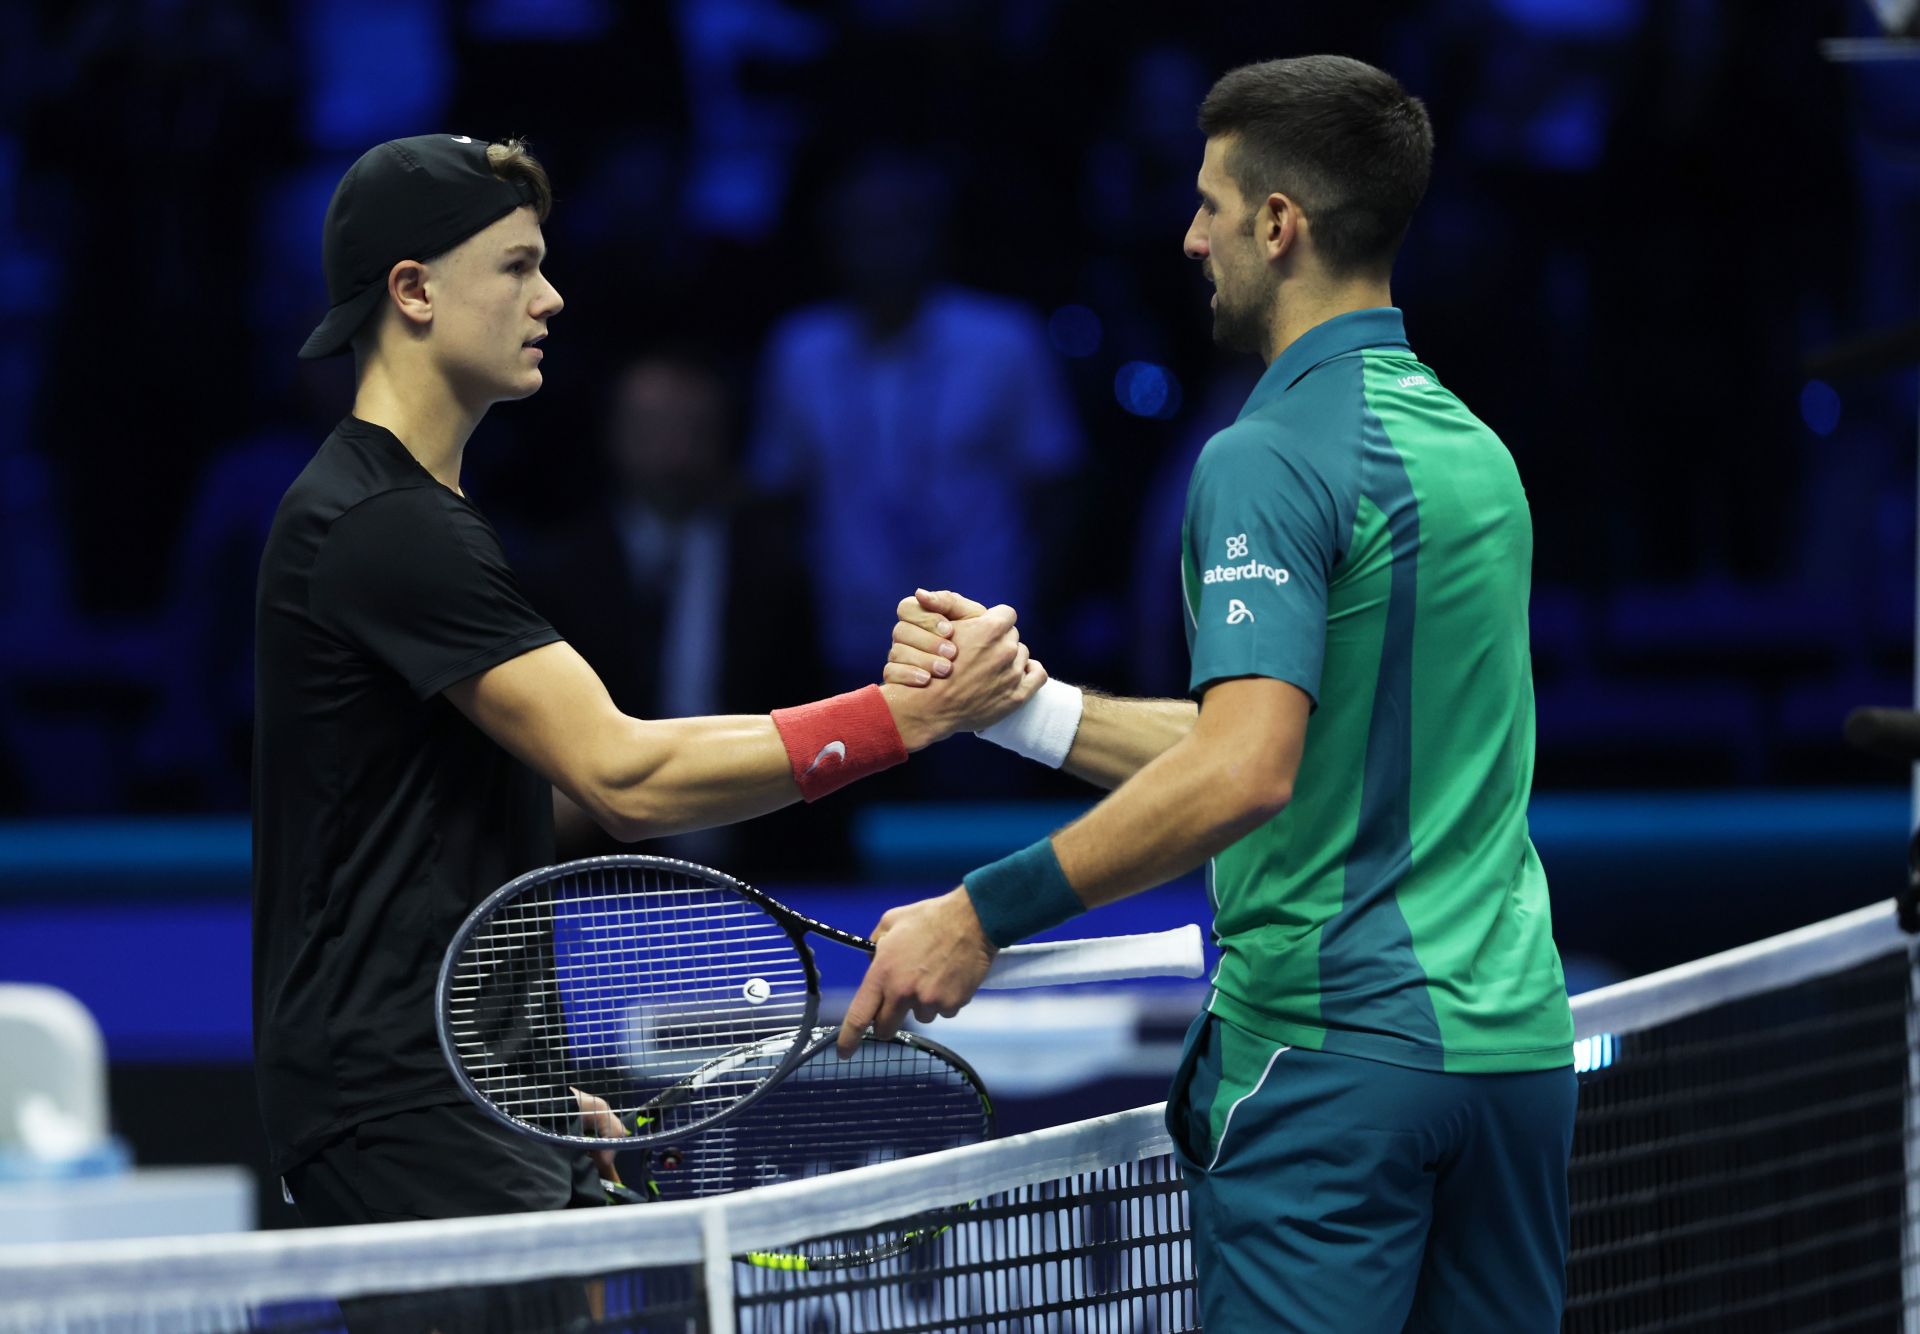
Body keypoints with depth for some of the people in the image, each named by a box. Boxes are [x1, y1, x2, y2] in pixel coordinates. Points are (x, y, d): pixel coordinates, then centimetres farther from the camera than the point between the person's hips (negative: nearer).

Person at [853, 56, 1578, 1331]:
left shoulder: (1270, 460, -12)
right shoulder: (1474, 448, 15)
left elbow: (1243, 775, -25)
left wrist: (984, 915, -20)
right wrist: (1013, 701, 13)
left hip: (1334, 1050, -8)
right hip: (1516, 1033, 8)